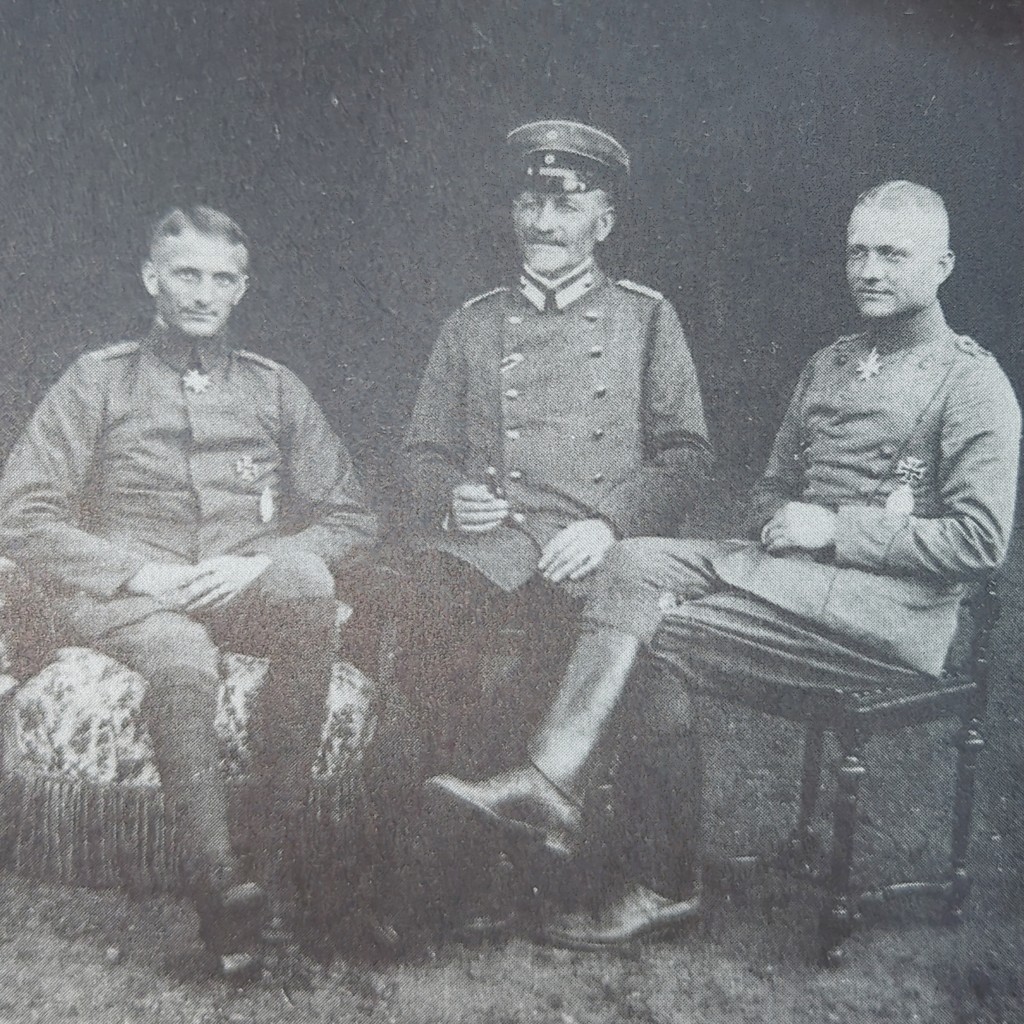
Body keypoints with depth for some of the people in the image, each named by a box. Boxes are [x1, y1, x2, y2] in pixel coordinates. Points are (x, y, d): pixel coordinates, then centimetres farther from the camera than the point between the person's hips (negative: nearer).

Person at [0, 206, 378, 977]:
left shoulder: (275, 389, 16)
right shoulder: (98, 380, 13)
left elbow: (351, 517, 10)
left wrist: (260, 563, -9)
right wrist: (138, 572, -11)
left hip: (245, 591, 1)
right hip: (126, 595, -1)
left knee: (310, 584, -33)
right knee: (183, 653, -36)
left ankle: (284, 848, -30)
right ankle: (220, 884, -40)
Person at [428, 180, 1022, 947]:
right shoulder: (828, 367, 21)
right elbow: (772, 488, 24)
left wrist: (836, 528, -15)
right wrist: (778, 523, 0)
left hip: (893, 606, -6)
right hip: (797, 577, 7)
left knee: (659, 638, -24)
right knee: (636, 565, -20)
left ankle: (660, 883, -11)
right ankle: (552, 781, -26)